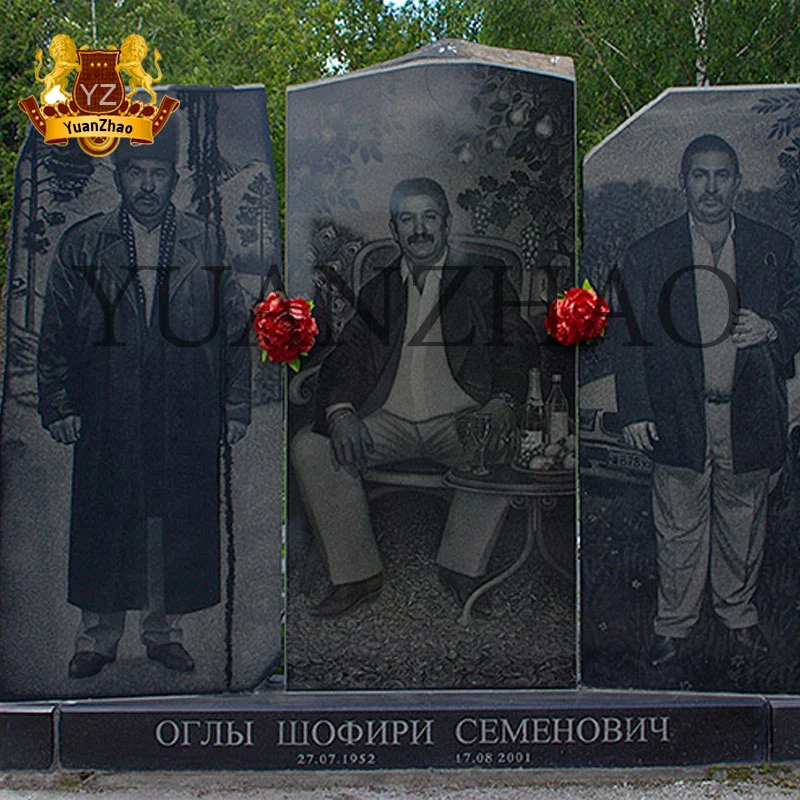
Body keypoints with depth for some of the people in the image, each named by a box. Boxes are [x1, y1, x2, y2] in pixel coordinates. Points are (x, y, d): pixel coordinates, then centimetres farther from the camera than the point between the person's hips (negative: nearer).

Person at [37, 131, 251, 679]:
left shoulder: (208, 244, 5)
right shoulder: (82, 245, 5)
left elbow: (235, 328, 7)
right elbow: (56, 333, 8)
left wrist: (235, 406, 3)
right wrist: (59, 405, 3)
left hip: (187, 419, 0)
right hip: (106, 417, 0)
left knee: (177, 525, 6)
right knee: (104, 525, 7)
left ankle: (165, 630, 23)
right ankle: (98, 636, 23)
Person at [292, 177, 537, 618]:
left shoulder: (482, 278, 10)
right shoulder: (376, 289, 17)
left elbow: (517, 345, 0)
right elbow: (346, 355, 7)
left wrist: (502, 399, -22)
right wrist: (340, 412, -15)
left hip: (458, 419, -2)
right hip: (388, 420, 2)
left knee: (500, 449, -33)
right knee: (310, 447, -20)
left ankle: (461, 567, -15)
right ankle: (358, 575, -11)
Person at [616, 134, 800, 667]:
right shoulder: (648, 255, 0)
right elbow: (634, 339, 1)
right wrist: (635, 410, -5)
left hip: (749, 417, 1)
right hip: (679, 417, -1)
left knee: (743, 523, 15)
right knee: (679, 529, 8)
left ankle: (739, 611, 36)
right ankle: (674, 621, 26)